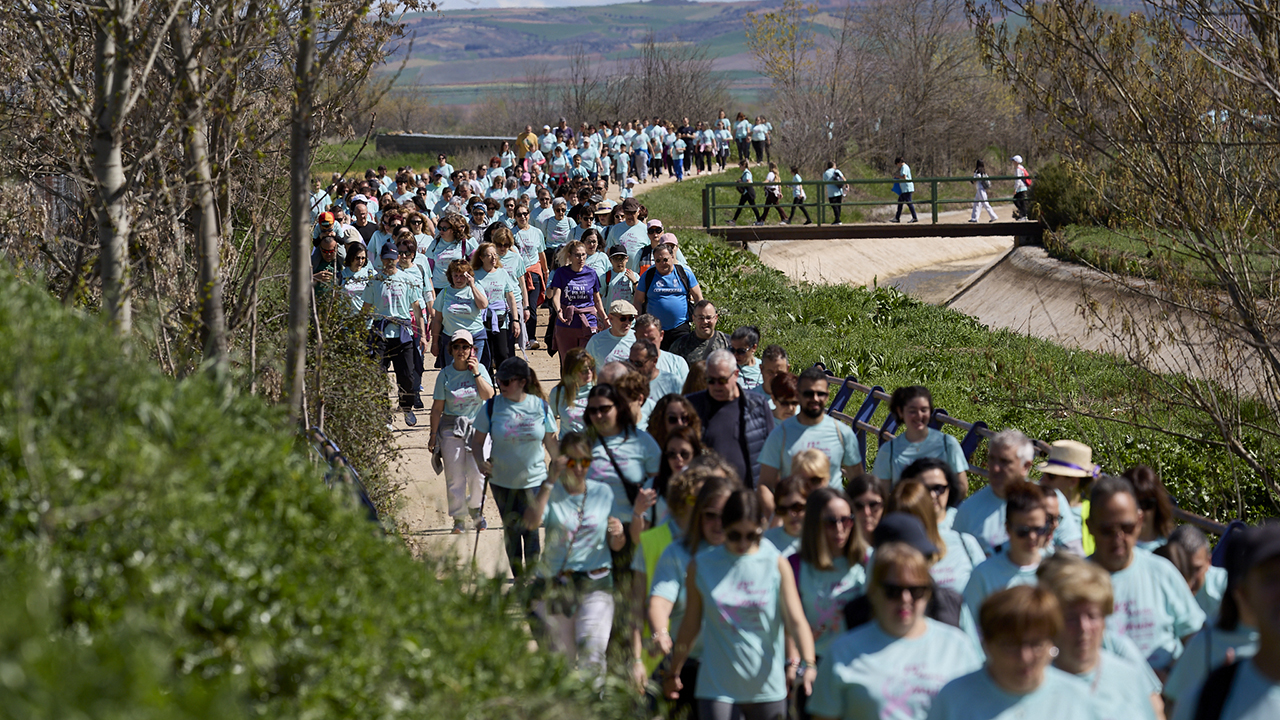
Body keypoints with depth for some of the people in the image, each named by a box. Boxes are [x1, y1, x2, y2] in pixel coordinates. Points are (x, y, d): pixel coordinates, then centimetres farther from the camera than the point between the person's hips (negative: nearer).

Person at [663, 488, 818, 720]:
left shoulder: (776, 565, -3)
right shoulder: (701, 566, -1)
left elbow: (796, 619, -11)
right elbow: (690, 625, 10)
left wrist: (808, 663, -28)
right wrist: (673, 673, 17)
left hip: (767, 689, 1)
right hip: (718, 689, -1)